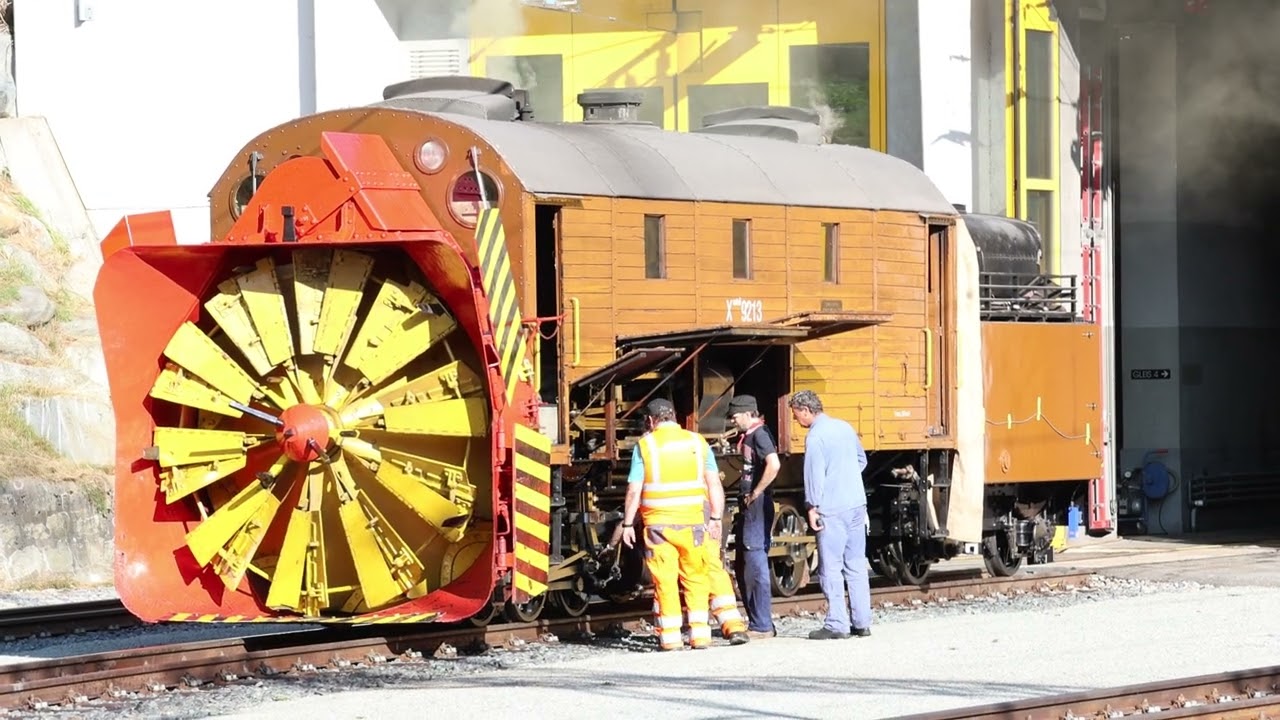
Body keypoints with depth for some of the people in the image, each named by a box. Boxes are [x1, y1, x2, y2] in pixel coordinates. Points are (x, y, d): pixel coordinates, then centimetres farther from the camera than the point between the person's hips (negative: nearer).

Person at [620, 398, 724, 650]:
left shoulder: (645, 445, -1)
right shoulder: (697, 443, 7)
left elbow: (634, 490, -4)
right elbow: (714, 484, 3)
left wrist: (627, 524, 2)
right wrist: (716, 518, 8)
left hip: (658, 522, -2)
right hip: (692, 521, 2)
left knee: (665, 580, 2)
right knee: (695, 578, 10)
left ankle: (670, 636, 1)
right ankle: (700, 633, 6)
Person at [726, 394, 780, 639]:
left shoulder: (759, 434, -13)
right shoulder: (748, 436, 17)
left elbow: (774, 465, -28)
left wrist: (755, 493, -21)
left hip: (757, 506, -11)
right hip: (748, 508, 11)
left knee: (756, 565, -8)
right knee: (744, 567, 14)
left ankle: (762, 626, -6)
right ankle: (756, 621, 20)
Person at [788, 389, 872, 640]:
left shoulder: (815, 437, -12)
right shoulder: (845, 427, 12)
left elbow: (814, 474, -14)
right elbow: (862, 460, 23)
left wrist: (812, 507, -10)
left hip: (832, 509, -8)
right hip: (857, 504, 8)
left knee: (831, 568, -3)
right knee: (856, 565, 10)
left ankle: (837, 624, -5)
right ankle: (862, 622, 12)